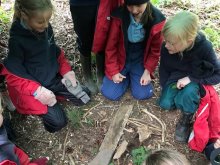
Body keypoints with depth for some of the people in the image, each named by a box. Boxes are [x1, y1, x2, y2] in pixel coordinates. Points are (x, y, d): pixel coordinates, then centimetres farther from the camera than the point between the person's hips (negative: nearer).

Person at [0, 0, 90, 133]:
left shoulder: (47, 28, -9)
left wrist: (66, 71, -5)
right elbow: (12, 75, -20)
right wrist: (37, 91, -27)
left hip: (54, 78, 6)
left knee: (84, 97, 5)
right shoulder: (17, 40, -26)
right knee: (58, 122, -9)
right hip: (33, 87, -6)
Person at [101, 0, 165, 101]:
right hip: (121, 58, 0)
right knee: (110, 94, -10)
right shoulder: (119, 16, -21)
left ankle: (133, 76, 20)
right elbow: (111, 45, -10)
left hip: (140, 60, 1)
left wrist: (147, 71, -9)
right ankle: (126, 76, 19)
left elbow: (155, 49, -4)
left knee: (143, 94, -10)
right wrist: (113, 71, -9)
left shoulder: (157, 19, -17)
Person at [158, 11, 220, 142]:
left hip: (196, 78, -3)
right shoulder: (166, 48, -25)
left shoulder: (204, 48, -32)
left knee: (186, 95, -33)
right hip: (176, 75, 3)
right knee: (165, 104, -14)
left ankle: (187, 118, -2)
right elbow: (164, 69, -4)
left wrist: (191, 79, -31)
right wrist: (166, 89, -8)